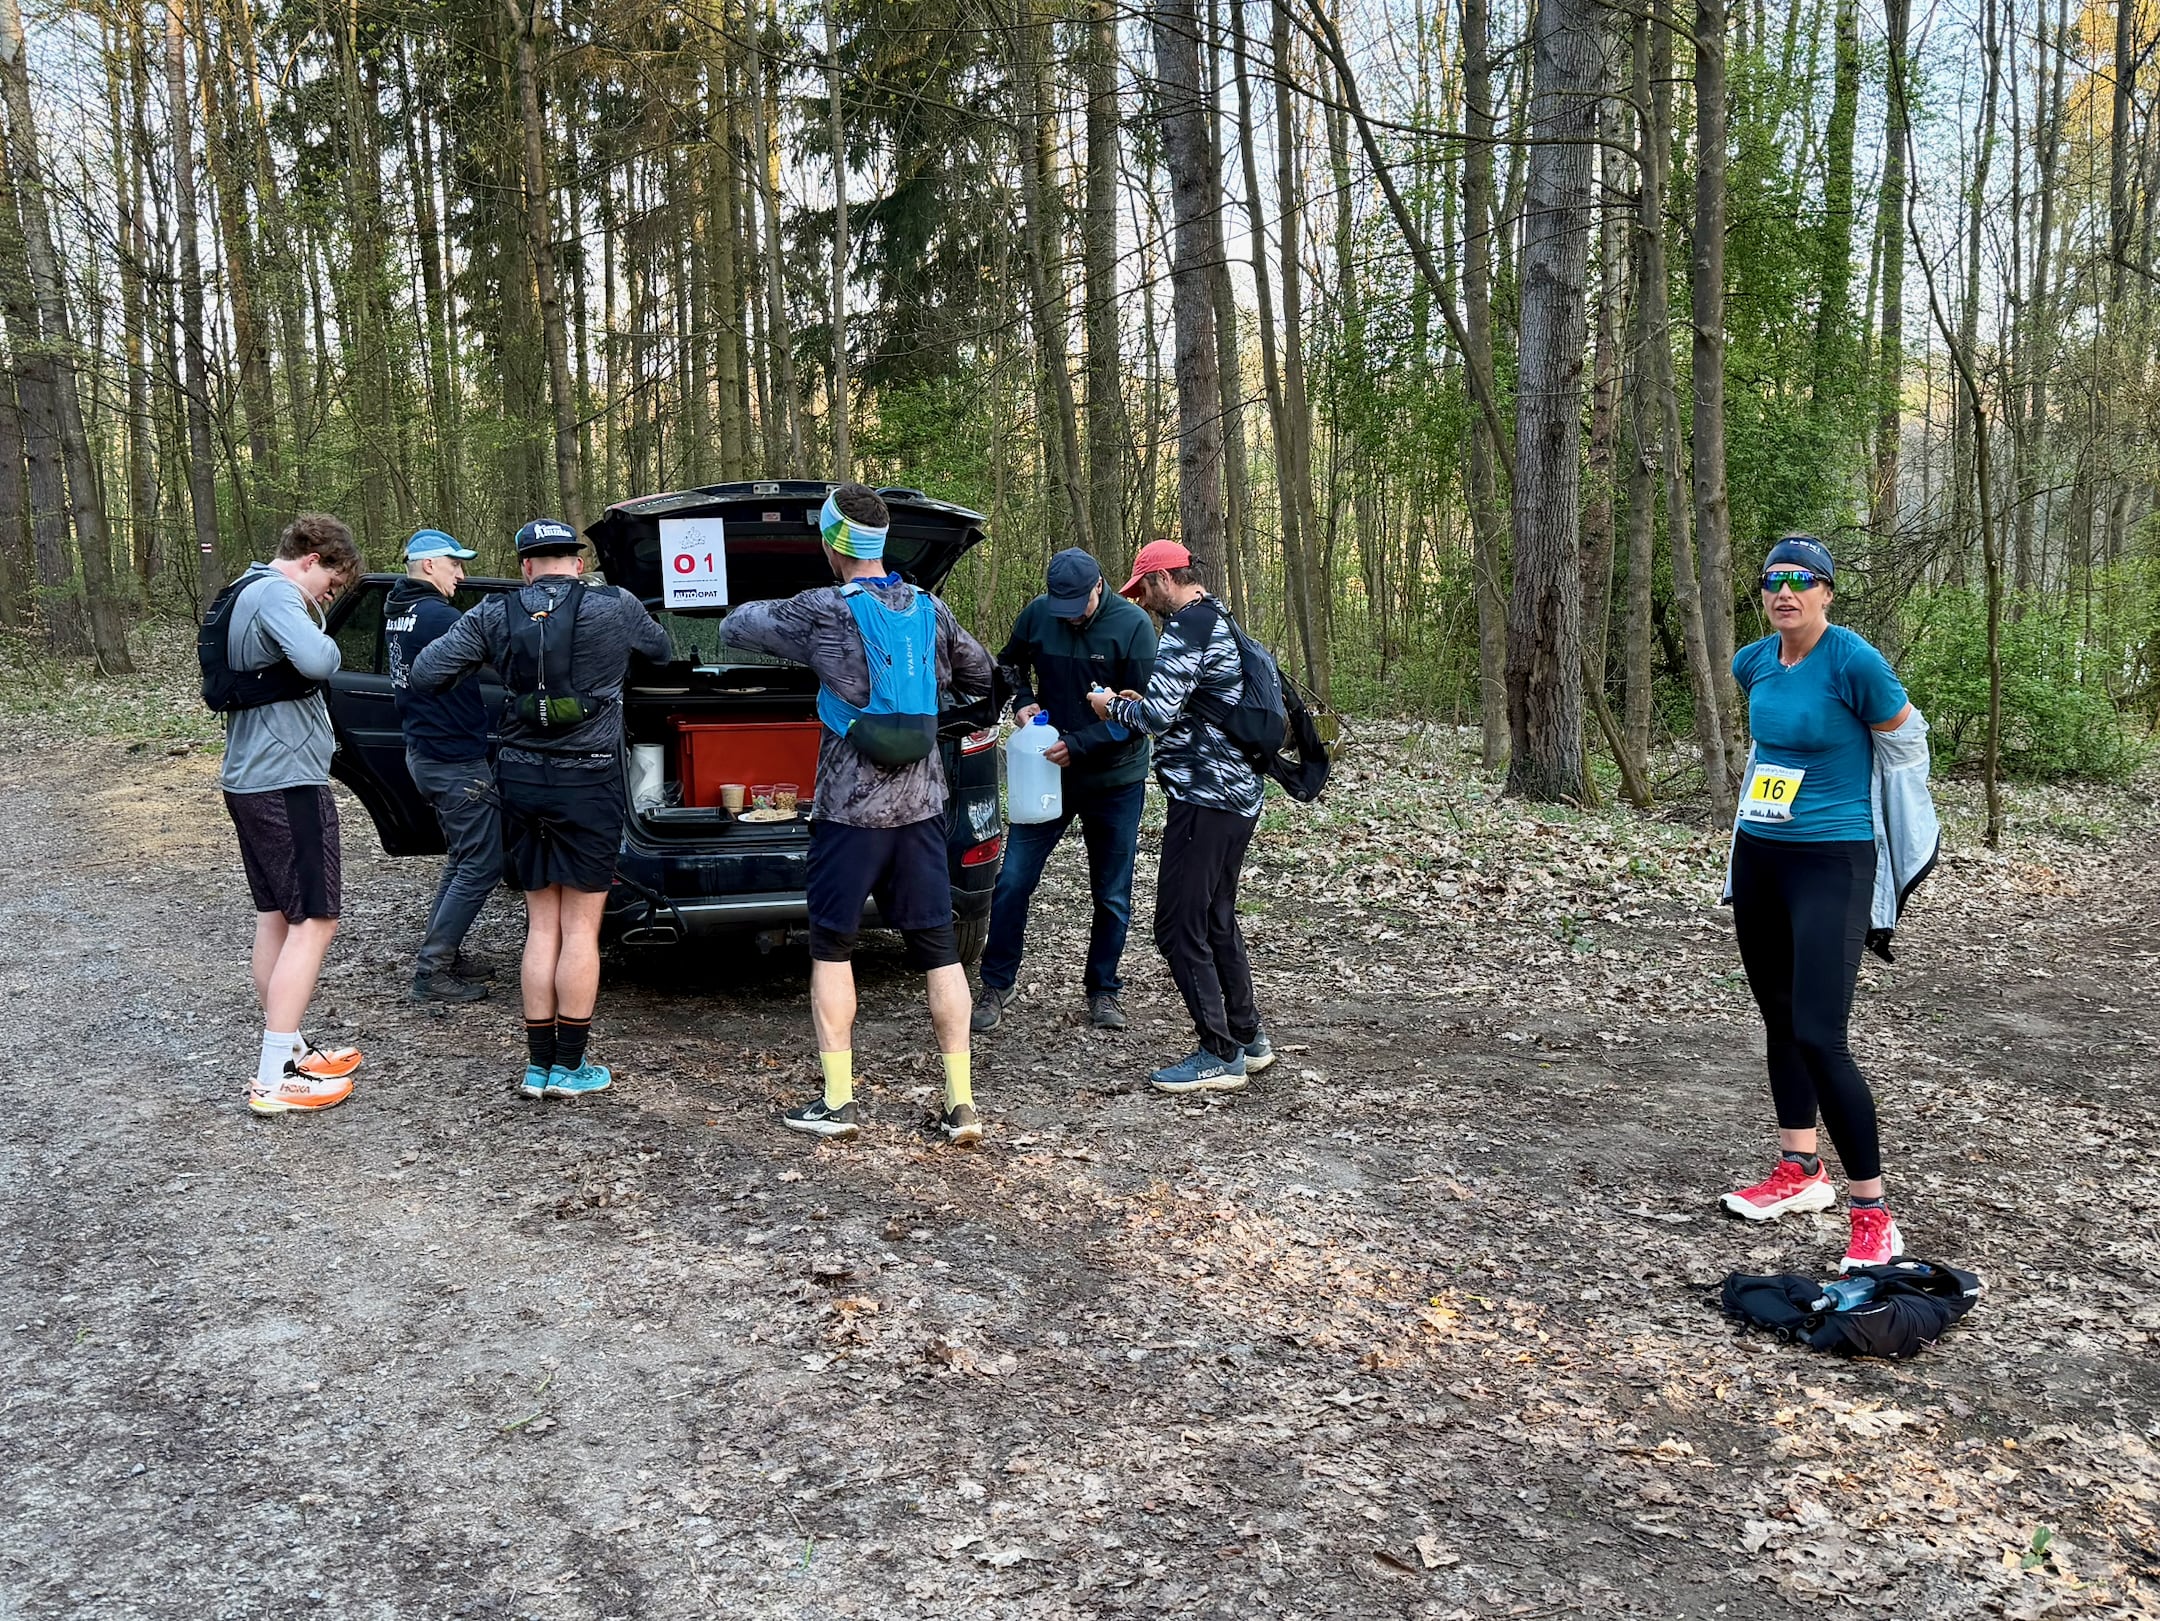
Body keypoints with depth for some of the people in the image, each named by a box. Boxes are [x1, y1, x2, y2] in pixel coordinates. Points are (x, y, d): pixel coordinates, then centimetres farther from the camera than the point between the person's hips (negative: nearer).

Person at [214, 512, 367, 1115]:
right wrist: (329, 644, -11)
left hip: (248, 778, 11)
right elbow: (316, 660, -33)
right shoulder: (276, 594, -16)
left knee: (276, 917, 16)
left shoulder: (241, 594, 16)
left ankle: (289, 1051, 26)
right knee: (314, 922, -7)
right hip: (287, 781, -11)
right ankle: (274, 1079, -8)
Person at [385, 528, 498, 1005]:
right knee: (482, 866, -5)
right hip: (456, 759, -10)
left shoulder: (396, 615, 12)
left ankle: (442, 955, 24)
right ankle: (433, 972, -2)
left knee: (463, 859, 20)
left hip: (423, 752, 10)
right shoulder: (438, 617, -19)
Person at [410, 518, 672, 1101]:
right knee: (581, 927, 4)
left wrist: (486, 661, 18)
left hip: (521, 778, 3)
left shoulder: (495, 616, 0)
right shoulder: (615, 608, -5)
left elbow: (424, 673, 0)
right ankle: (571, 1066, 9)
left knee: (542, 926, 12)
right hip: (587, 781, -3)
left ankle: (538, 1065, 16)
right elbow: (663, 650, 14)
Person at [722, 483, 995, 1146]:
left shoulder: (824, 611, -11)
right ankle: (962, 1104, 8)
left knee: (831, 948, 8)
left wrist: (758, 610, 23)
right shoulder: (930, 611, 5)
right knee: (938, 948, 7)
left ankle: (836, 1103, 10)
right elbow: (979, 675, 20)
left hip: (850, 809, -4)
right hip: (921, 807, 5)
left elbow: (737, 625, 2)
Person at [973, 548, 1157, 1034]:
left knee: (1112, 897, 9)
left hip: (1115, 780, -2)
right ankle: (998, 983, 15)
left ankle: (1102, 989, 26)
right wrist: (1022, 701, -8)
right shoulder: (1037, 614, -7)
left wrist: (1079, 744, -23)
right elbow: (1009, 662, 13)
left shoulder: (1132, 625, -15)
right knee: (1013, 881, -1)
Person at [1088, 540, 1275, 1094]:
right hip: (1239, 794, 10)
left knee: (1179, 928, -4)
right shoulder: (1221, 622, 18)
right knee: (1217, 920, 19)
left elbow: (1157, 716, -21)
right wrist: (1141, 700, 15)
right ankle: (1248, 1038, 26)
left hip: (1204, 799, -10)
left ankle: (1220, 1056, 0)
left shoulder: (1185, 630, -14)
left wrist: (1112, 706, -2)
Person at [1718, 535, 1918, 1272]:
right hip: (1757, 855, 7)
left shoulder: (1854, 661, -16)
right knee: (1779, 1018, 14)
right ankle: (1800, 1171, 28)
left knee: (1819, 1036, -13)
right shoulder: (1753, 663, 4)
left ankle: (1873, 1214, -1)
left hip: (1831, 863, -7)